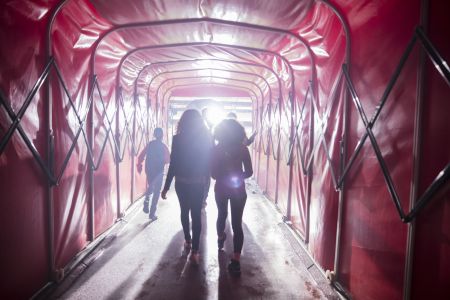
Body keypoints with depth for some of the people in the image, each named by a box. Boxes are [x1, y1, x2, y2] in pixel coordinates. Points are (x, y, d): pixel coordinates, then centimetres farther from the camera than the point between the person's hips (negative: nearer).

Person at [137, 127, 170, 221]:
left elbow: (141, 156, 1)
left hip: (149, 170, 3)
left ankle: (146, 199, -6)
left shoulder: (150, 144, 3)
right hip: (158, 171, -3)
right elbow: (168, 160, -3)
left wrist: (139, 166, 11)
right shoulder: (163, 146, -6)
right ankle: (152, 214, 3)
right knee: (156, 192, 4)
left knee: (150, 187, 25)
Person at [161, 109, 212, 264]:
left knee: (184, 212, 20)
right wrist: (206, 178, 13)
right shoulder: (206, 138, -6)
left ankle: (187, 241, 33)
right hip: (198, 183, 0)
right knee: (196, 214, 5)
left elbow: (173, 164, -9)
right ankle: (194, 250, 3)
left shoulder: (177, 139, -9)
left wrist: (166, 186, -2)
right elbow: (209, 163, -2)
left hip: (181, 183, 0)